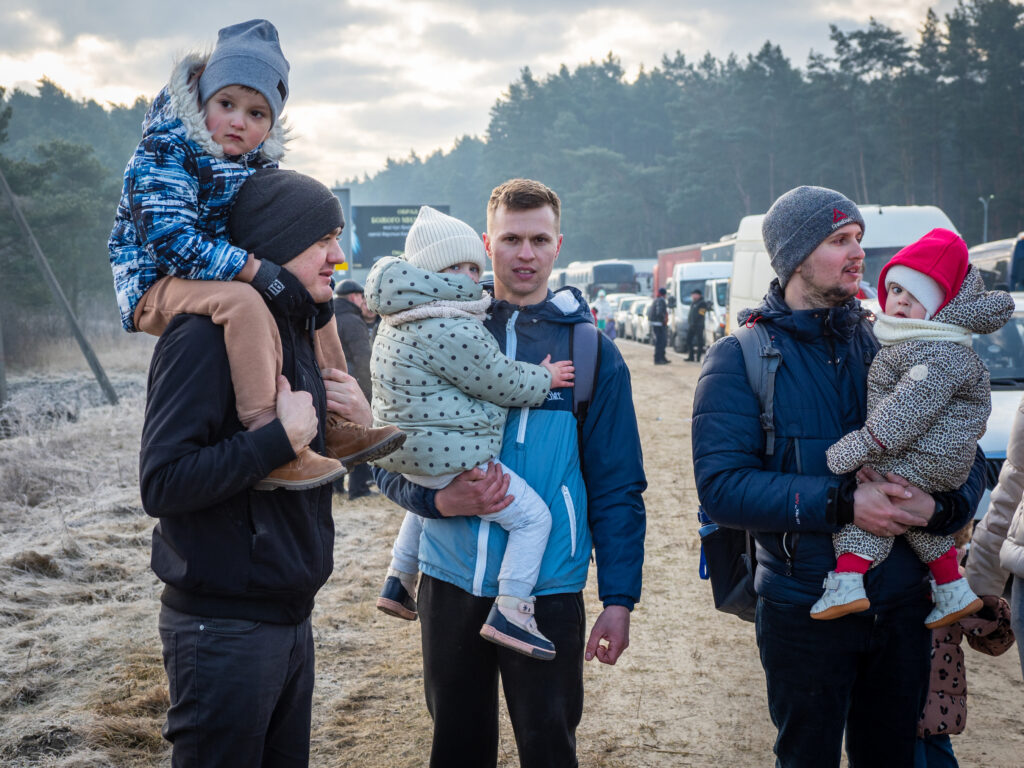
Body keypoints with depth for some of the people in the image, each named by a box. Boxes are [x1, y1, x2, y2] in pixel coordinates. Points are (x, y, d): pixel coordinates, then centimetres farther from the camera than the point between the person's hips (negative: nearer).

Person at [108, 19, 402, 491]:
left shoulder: (257, 163, 9)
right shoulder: (165, 152, -17)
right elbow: (169, 238, -29)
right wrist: (254, 269, -33)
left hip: (220, 283, 9)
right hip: (155, 285, -9)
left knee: (314, 301, 13)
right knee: (243, 301, -37)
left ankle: (336, 427, 12)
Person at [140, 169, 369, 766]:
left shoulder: (296, 331, 13)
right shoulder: (207, 337, -17)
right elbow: (162, 483, -24)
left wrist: (355, 425, 2)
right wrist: (281, 439, -23)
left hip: (290, 619, 9)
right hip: (224, 628, -9)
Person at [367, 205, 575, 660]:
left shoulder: (398, 324, 10)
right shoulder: (454, 331, -23)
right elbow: (503, 383, -15)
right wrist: (544, 379, 2)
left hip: (406, 453, 10)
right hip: (452, 459, -10)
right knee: (533, 516, -4)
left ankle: (398, 583, 43)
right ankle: (509, 613, -6)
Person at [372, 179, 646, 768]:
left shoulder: (590, 349, 1)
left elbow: (618, 486, 1)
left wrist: (619, 599, -3)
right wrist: (441, 499, -15)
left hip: (549, 590, -1)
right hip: (451, 582, 2)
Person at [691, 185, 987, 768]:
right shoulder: (742, 358, -7)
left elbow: (967, 461, 6)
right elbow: (722, 486, -18)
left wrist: (939, 506, -17)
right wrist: (842, 503, -24)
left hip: (902, 607, 4)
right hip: (803, 607, -4)